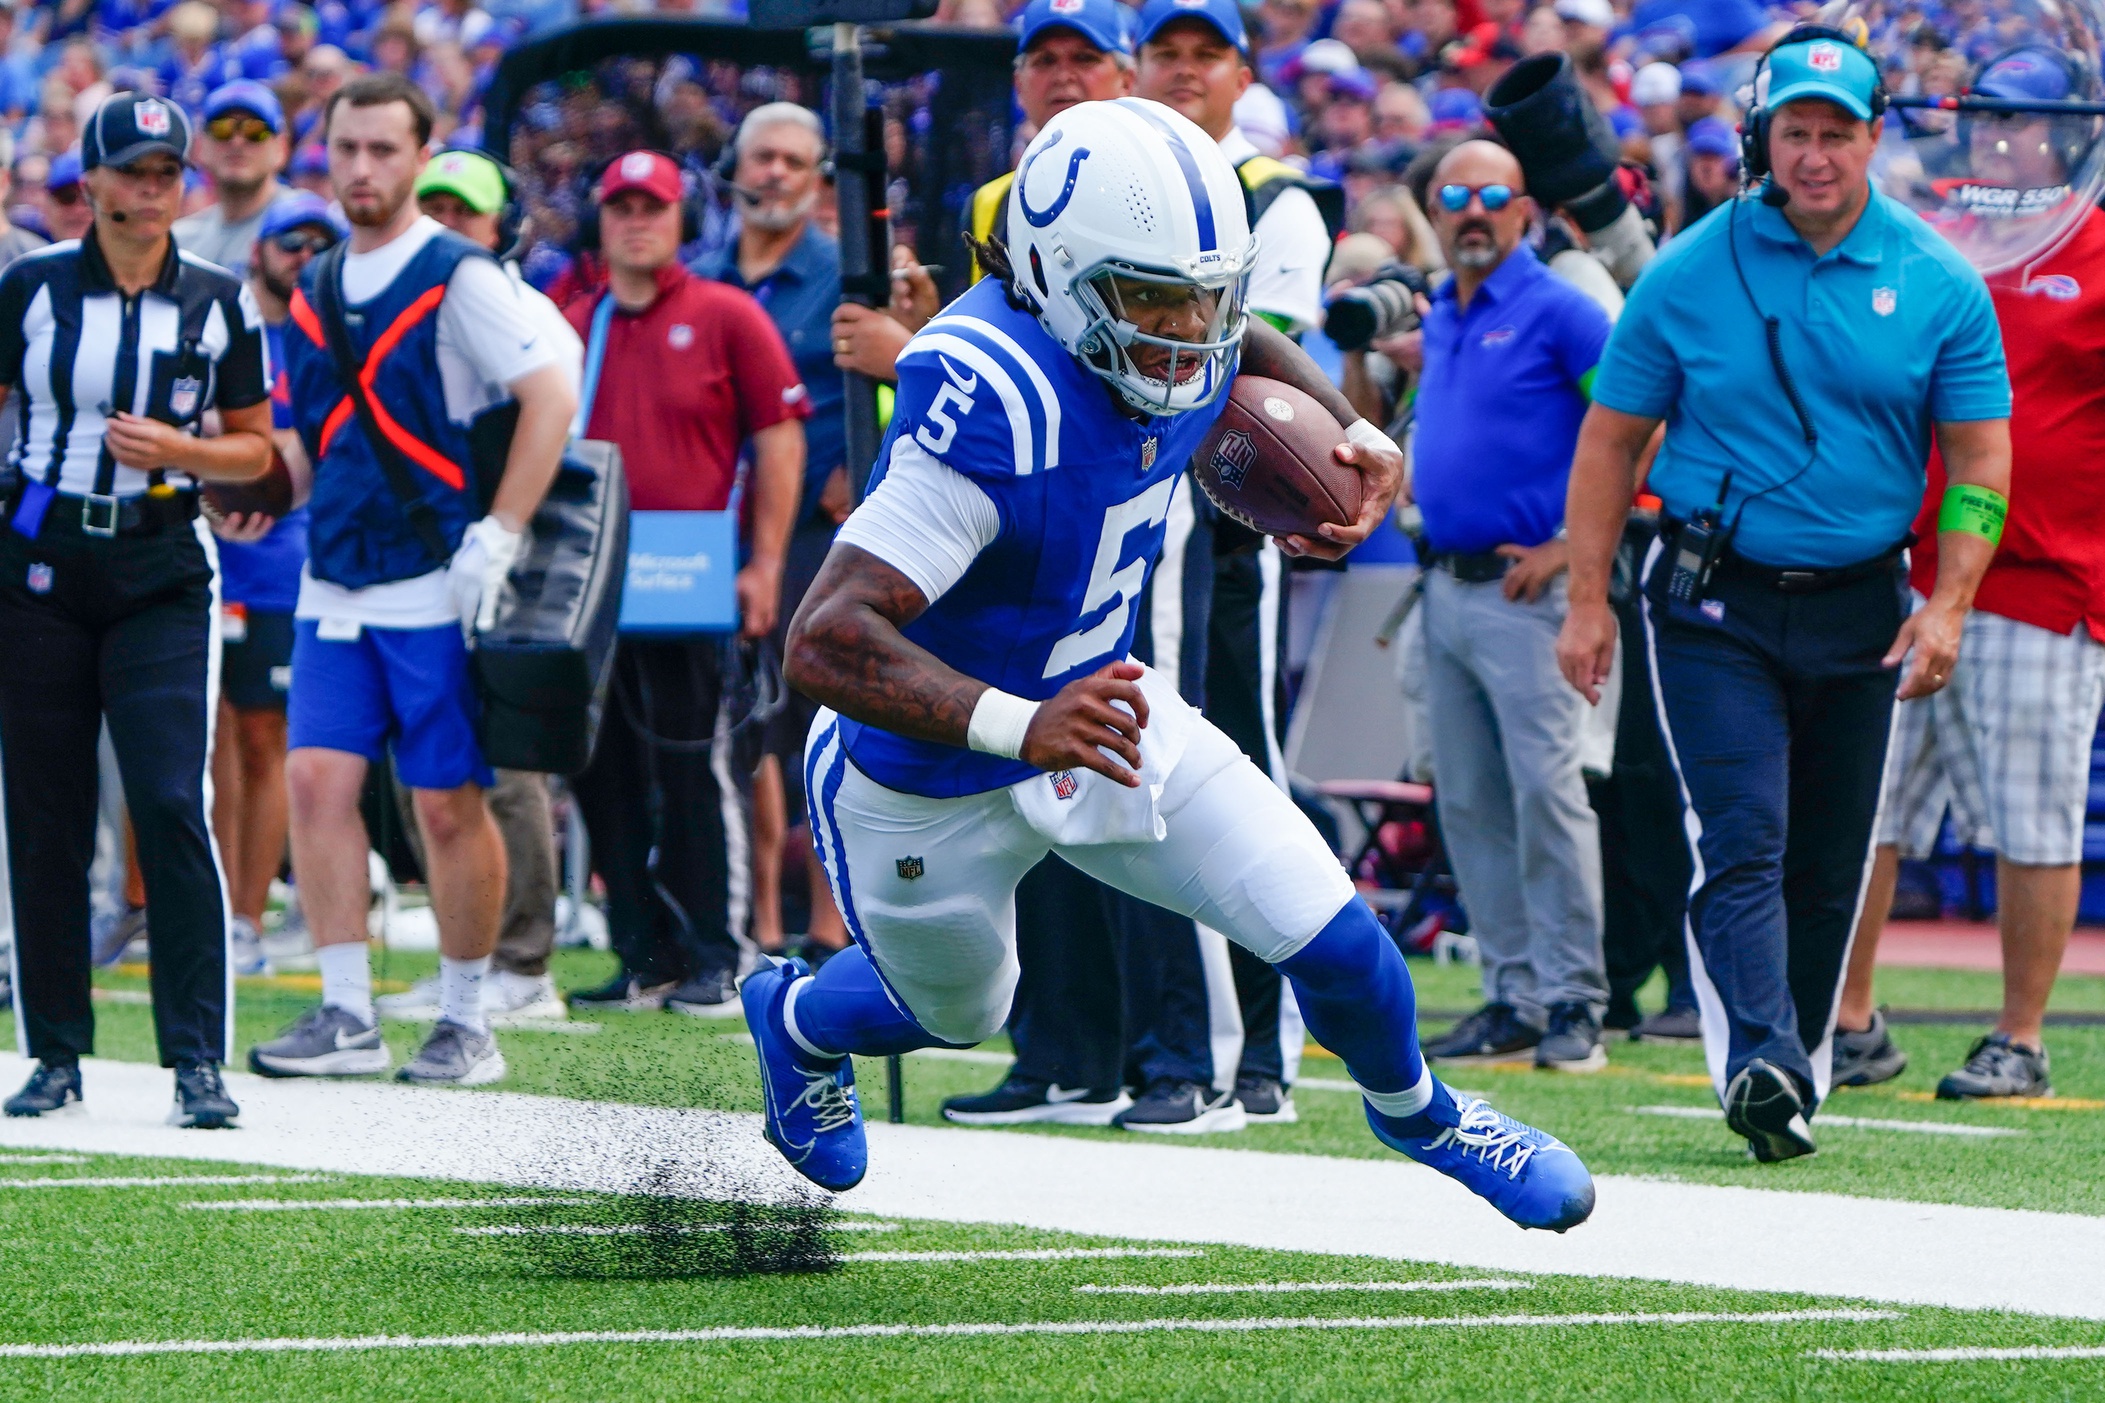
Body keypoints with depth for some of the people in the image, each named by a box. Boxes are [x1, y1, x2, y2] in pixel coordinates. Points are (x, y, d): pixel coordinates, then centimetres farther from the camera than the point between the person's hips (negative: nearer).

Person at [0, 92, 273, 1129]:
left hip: (161, 574, -1)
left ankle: (197, 1059, -10)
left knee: (171, 806, -12)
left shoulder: (218, 303, 4)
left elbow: (255, 448, 10)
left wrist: (176, 451, -9)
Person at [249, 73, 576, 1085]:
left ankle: (466, 1022, 10)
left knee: (449, 806, -1)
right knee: (318, 779, -4)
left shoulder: (458, 278, -7)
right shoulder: (315, 292, 14)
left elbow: (550, 398, -13)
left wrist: (497, 538, -17)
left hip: (435, 589, -6)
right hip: (333, 586, 6)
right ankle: (347, 1016, -1)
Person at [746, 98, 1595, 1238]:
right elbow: (826, 643, -44)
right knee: (958, 1013, 24)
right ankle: (797, 1020, 59)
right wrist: (1020, 728, -55)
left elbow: (1246, 345, 15)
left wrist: (1353, 431, -3)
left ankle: (1412, 1109, 32)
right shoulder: (997, 410, -39)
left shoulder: (1180, 343, -15)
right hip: (935, 784, -5)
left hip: (1093, 706, 5)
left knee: (1333, 941, -2)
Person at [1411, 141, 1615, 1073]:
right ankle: (1513, 995, 14)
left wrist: (1574, 543, -15)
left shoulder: (1556, 313, -8)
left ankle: (1573, 1000, -7)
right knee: (1469, 803, 9)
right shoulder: (1438, 320, 15)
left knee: (1546, 792, -10)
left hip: (1524, 585, -8)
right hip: (1447, 584, 8)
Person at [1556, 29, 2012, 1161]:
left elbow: (1979, 455, 2)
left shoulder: (1938, 285, 0)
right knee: (1742, 843, -15)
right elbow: (1611, 438, 4)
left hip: (1861, 613, 2)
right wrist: (1588, 600, -1)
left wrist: (1947, 606, -9)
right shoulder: (1687, 275, -2)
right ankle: (1758, 1064, -28)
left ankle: (1799, 1076, 21)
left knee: (1831, 863, 9)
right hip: (1715, 604, -2)